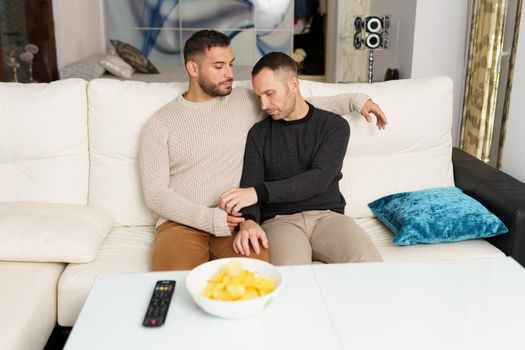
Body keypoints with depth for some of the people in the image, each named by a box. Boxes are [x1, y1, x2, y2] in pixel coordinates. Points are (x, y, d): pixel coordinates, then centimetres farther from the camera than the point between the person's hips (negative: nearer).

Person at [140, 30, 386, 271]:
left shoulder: (244, 101, 11)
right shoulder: (160, 124, 3)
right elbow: (155, 193, -3)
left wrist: (354, 100, 14)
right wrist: (211, 219, -15)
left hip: (236, 220, 2)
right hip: (182, 223, -2)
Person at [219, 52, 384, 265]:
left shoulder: (334, 126, 5)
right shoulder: (259, 134, 11)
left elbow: (319, 179, -11)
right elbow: (249, 186, 0)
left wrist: (259, 192, -24)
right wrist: (249, 221, -26)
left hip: (327, 215, 1)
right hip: (279, 220, -1)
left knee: (370, 264, -27)